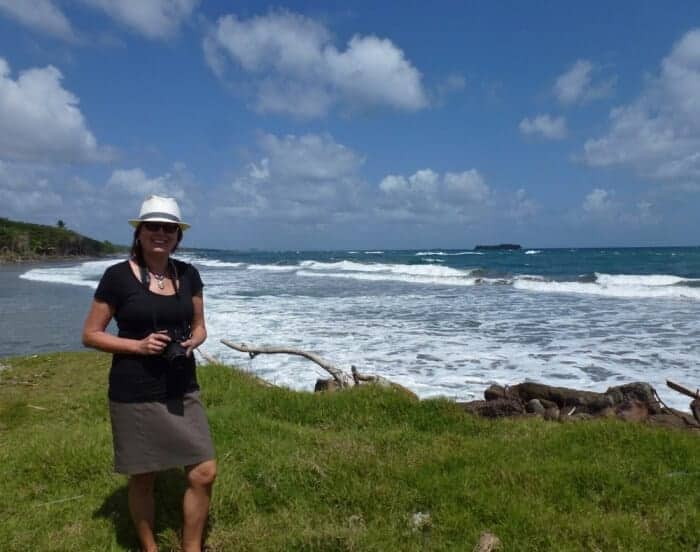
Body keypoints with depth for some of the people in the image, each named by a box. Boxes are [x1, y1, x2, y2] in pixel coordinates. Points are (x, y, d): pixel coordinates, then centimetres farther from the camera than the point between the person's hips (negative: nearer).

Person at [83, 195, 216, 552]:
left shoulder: (188, 275, 3)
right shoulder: (118, 276, -8)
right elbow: (90, 335, -4)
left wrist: (191, 343, -10)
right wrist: (138, 345, -18)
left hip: (182, 391, 4)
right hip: (135, 395, -3)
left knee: (204, 473, 2)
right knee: (143, 478, 11)